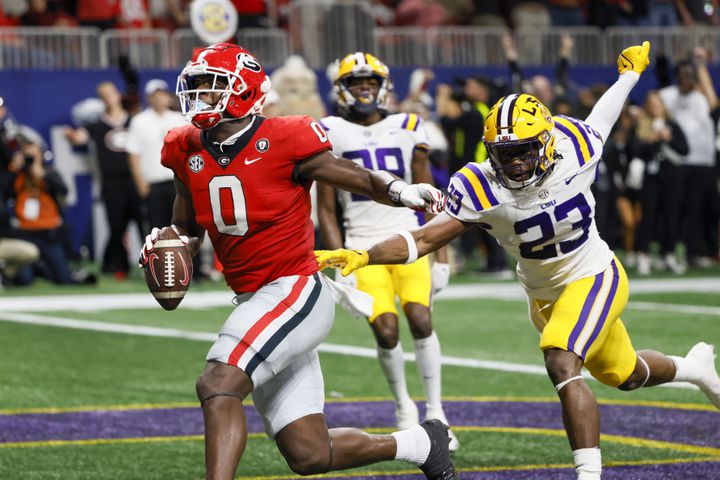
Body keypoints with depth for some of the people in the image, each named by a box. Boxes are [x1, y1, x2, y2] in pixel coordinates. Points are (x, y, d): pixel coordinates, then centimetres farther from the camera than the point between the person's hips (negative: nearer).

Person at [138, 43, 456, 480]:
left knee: (218, 385, -27)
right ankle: (420, 442, 28)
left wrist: (403, 192, -25)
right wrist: (166, 243, -3)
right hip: (254, 304, 7)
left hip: (296, 292, -7)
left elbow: (364, 180, -4)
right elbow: (188, 231, 19)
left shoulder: (284, 141, -12)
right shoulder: (188, 153, 6)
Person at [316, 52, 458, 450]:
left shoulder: (407, 130, 7)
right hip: (363, 247, -1)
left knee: (420, 319, -16)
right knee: (386, 330, -13)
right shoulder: (332, 135, 3)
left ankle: (435, 414, -5)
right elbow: (326, 210, 4)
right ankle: (403, 406, 13)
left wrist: (440, 256, 5)